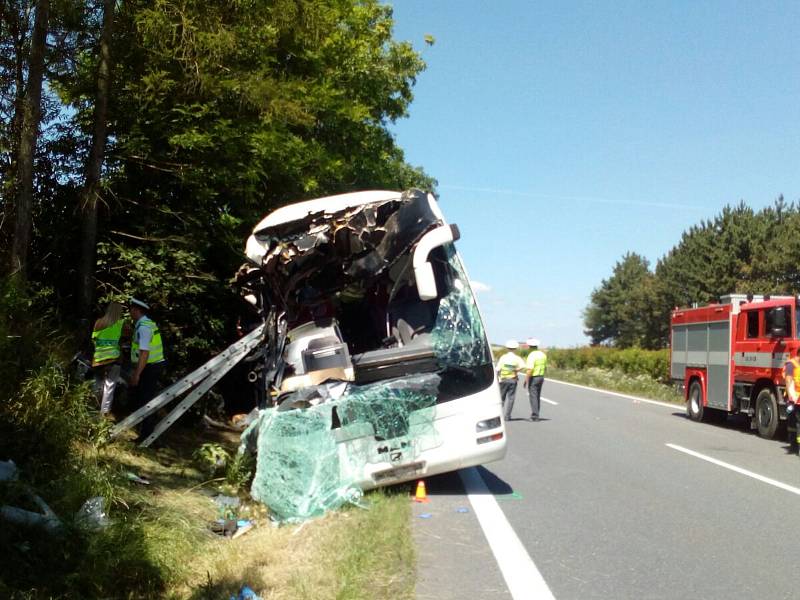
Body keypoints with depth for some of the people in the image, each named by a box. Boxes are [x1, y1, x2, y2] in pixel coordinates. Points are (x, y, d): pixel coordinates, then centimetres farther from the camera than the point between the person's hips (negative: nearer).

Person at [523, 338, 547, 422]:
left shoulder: (531, 356, -18)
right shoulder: (543, 354, 8)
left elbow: (530, 370, -24)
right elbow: (545, 367, 16)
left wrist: (526, 380, -18)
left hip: (533, 378, -8)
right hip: (541, 377, 8)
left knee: (533, 397, -4)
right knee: (537, 397, 16)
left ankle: (535, 416, -7)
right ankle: (535, 414, 23)